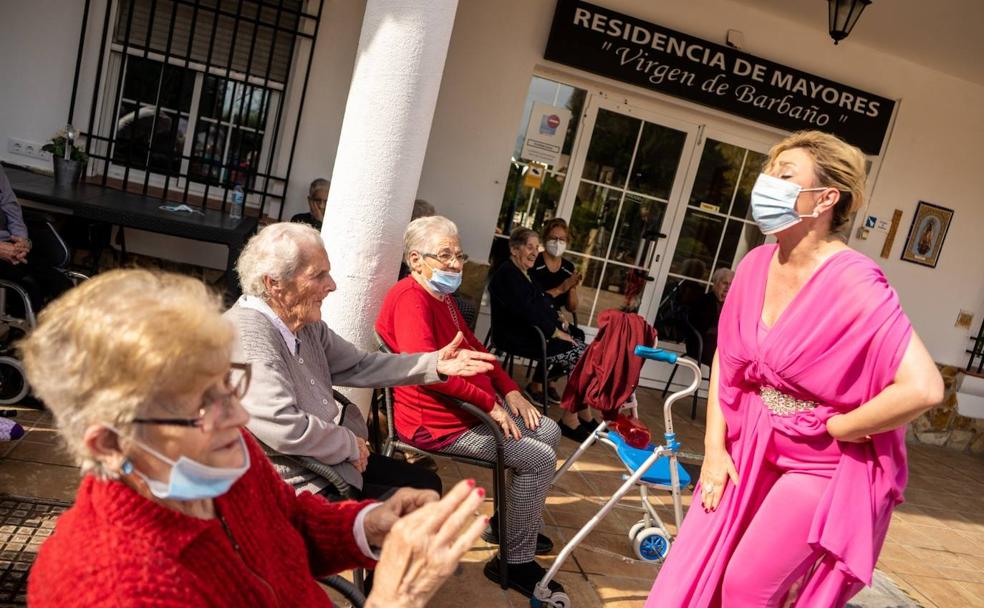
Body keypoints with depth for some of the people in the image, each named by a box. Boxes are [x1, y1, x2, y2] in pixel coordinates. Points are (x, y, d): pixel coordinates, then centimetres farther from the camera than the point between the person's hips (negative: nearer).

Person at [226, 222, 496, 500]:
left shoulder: (305, 323, 3)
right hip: (299, 484, -9)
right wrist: (351, 445, -15)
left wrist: (434, 363, 1)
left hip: (332, 459, 9)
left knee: (427, 482, 16)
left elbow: (358, 365, 10)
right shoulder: (247, 334, -25)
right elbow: (284, 429, -33)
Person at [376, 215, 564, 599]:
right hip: (438, 420, -11)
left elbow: (474, 348, 19)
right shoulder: (411, 299, -21)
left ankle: (515, 523, 29)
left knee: (548, 431, 16)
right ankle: (514, 561, 2)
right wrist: (490, 404, -26)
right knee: (540, 459, -13)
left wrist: (510, 391, 7)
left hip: (474, 406, 11)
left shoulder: (443, 296, 14)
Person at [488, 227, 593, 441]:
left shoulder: (525, 275, 19)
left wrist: (557, 320, 1)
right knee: (580, 356, -16)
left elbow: (541, 305, 20)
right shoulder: (507, 274, -11)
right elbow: (526, 312, -20)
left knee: (583, 351, -6)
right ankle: (570, 419, -9)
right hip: (516, 337, -9)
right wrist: (555, 332, -17)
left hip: (534, 332, 9)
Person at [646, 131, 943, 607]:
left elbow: (923, 387, -31)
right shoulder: (757, 264, -4)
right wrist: (715, 446, -1)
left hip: (822, 463, -5)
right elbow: (725, 356, 4)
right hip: (752, 447, 6)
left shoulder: (855, 284, -25)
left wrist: (834, 430, -17)